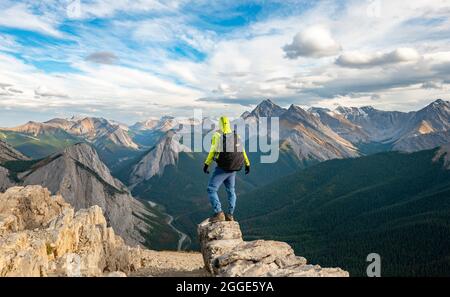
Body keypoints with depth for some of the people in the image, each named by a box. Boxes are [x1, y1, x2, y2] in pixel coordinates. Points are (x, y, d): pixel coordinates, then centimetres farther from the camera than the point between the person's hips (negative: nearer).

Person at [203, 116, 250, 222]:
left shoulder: (217, 135, -10)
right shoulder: (236, 135, 6)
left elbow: (212, 152, -13)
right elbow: (243, 151, 11)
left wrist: (206, 164, -3)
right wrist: (247, 164, 21)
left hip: (222, 168, -6)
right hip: (233, 169, 6)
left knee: (211, 190, 0)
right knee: (231, 190, 20)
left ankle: (219, 213, -9)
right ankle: (230, 215, 24)